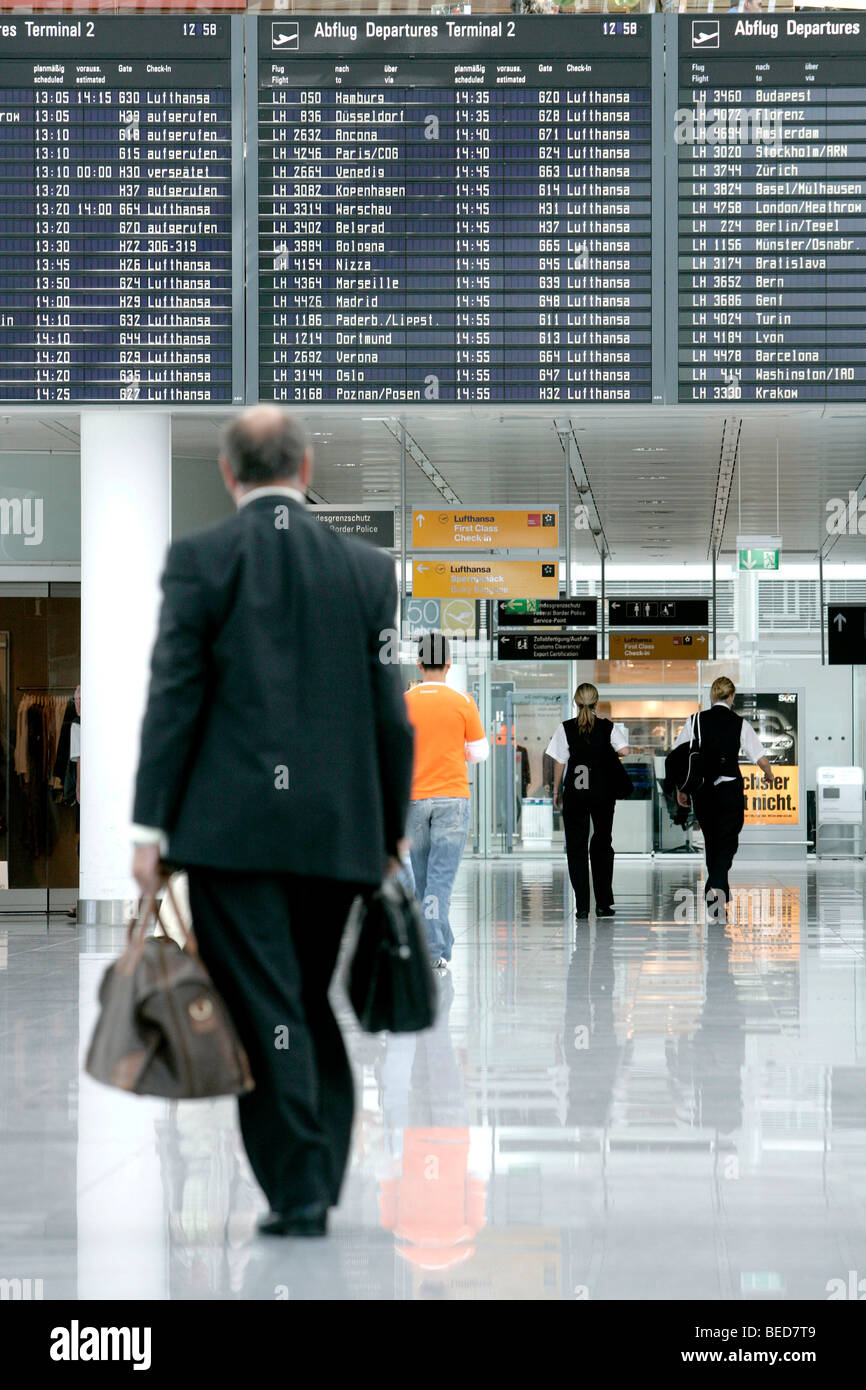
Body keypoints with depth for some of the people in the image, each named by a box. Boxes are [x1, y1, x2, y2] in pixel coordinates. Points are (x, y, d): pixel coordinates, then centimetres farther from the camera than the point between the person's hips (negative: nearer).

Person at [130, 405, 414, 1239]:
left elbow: (173, 699, -5)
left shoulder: (198, 560, -2)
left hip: (230, 825, -3)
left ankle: (298, 1191, -4)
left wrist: (150, 827, -3)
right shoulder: (367, 570, 7)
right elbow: (390, 712, 8)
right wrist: (392, 828, 16)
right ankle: (320, 1180, 19)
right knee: (312, 1005, 16)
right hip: (338, 826, 4)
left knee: (264, 1012, -2)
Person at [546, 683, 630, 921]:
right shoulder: (608, 727, -2)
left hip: (575, 793, -1)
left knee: (576, 848, 3)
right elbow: (625, 751, -13)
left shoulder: (566, 729, -4)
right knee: (602, 845, 13)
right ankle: (603, 904, 12)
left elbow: (559, 763, -3)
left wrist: (557, 792, 7)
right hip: (603, 792, 1)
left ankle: (582, 906, -3)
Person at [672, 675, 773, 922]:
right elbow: (762, 759, -6)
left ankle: (720, 892, 31)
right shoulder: (740, 724, -5)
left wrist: (680, 789, 10)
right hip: (730, 790, -3)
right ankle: (716, 887, -22)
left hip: (701, 791, 3)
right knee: (728, 843, 2)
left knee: (711, 841, 18)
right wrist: (769, 776, 16)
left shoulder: (695, 721, -1)